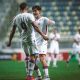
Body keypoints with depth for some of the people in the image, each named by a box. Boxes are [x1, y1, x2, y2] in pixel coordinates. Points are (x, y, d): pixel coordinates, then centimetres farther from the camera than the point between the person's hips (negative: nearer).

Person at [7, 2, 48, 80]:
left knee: (27, 56, 19)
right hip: (31, 38, -5)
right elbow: (35, 26, -20)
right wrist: (42, 35, -20)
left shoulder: (16, 18, 5)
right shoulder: (29, 16, -9)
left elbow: (12, 31, 11)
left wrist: (9, 41, 20)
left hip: (23, 39, 5)